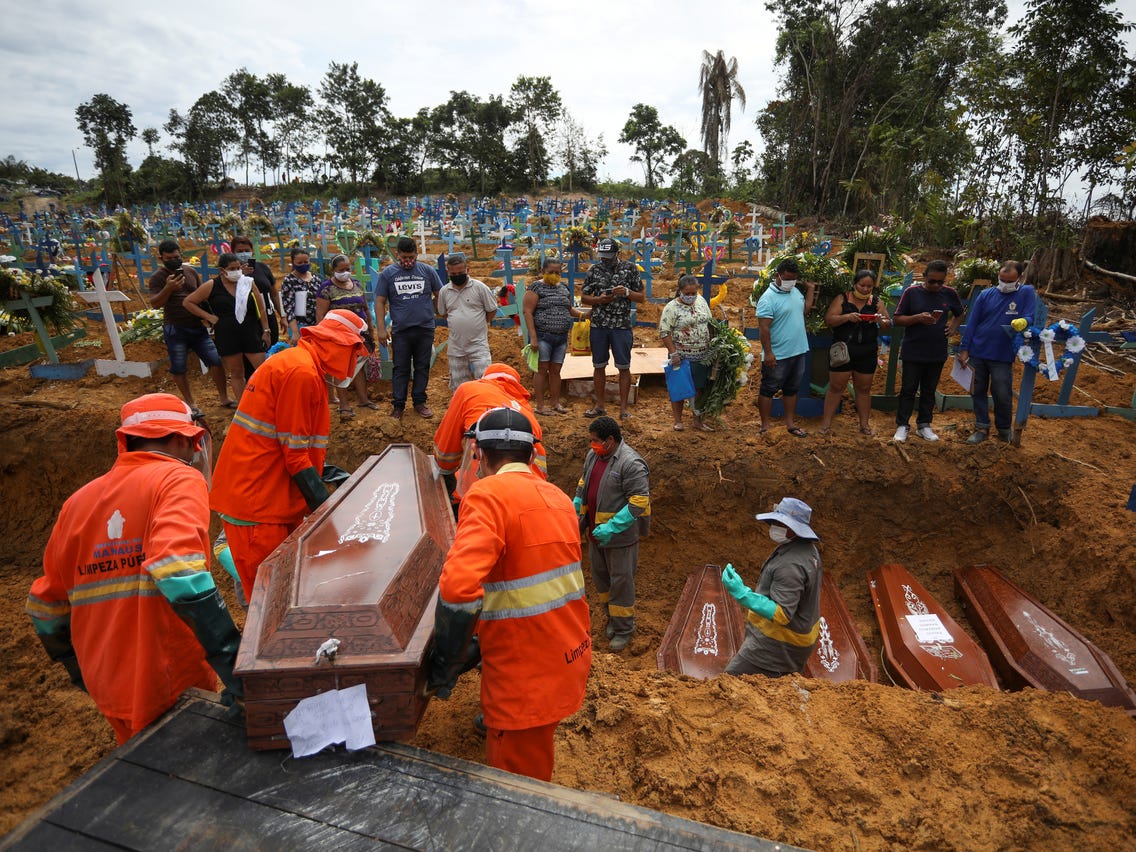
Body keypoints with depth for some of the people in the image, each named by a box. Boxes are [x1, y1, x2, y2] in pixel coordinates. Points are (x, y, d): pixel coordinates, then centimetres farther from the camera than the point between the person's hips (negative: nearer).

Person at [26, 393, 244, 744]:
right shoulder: (179, 480, -12)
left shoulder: (78, 501, 7)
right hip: (175, 688, -6)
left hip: (108, 688, 6)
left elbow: (47, 607, 12)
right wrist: (230, 658, -33)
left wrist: (79, 671, 27)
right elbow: (178, 568, -30)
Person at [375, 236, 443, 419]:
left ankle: (419, 402, 21)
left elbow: (441, 296, 13)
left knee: (422, 367, 9)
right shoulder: (387, 274, 3)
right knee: (400, 369, 5)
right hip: (400, 330, -1)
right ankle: (398, 405, 13)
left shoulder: (427, 271, 4)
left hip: (425, 329, 1)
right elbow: (380, 302, 3)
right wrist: (381, 329, -3)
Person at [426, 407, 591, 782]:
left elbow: (458, 588, -30)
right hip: (571, 656, 8)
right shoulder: (558, 497, 8)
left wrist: (444, 667, -16)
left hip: (526, 676, -7)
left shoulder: (489, 494, -18)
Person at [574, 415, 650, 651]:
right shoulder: (593, 455, 3)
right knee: (600, 575, 20)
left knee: (621, 581, 5)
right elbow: (583, 483, 18)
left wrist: (611, 528, -28)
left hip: (620, 536, -8)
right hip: (596, 532, 8)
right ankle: (612, 617, 41)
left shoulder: (631, 463, -23)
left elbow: (639, 502, -25)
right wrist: (575, 507, 4)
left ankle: (623, 629, 24)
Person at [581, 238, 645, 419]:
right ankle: (599, 405, 21)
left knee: (624, 367, 0)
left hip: (622, 325, -2)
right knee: (598, 366, 9)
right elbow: (584, 297, 10)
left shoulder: (630, 268, 2)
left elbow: (642, 297, 4)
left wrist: (626, 292, -15)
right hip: (598, 325, 2)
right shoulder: (594, 270, 7)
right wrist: (599, 299, -9)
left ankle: (623, 408, 9)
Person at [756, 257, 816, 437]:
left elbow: (805, 309, 22)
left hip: (799, 352, 8)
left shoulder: (795, 291, 8)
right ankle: (765, 426, 14)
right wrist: (768, 352, -24)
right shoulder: (768, 298, -17)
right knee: (768, 390, 5)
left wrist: (811, 288, 13)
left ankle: (790, 423, 27)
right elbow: (763, 328, -20)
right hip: (777, 356, -8)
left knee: (792, 389, 16)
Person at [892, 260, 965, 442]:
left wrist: (953, 327, 1)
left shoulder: (949, 293, 2)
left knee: (929, 391, 13)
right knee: (908, 390, 3)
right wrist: (918, 318, -21)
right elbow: (897, 319, -6)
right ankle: (902, 426, 11)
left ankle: (924, 426, 23)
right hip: (913, 352, -3)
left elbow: (959, 314, 20)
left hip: (937, 353, 3)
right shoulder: (911, 292, -7)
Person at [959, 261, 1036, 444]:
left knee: (1002, 395, 4)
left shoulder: (1027, 293, -1)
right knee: (978, 392, 8)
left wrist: (1023, 322, -33)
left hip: (1002, 357, -2)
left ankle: (1005, 429, 25)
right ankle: (982, 428, 20)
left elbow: (1031, 317, -8)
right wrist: (964, 349, 0)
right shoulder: (986, 295, 4)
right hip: (977, 353, 2)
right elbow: (971, 323, 4)